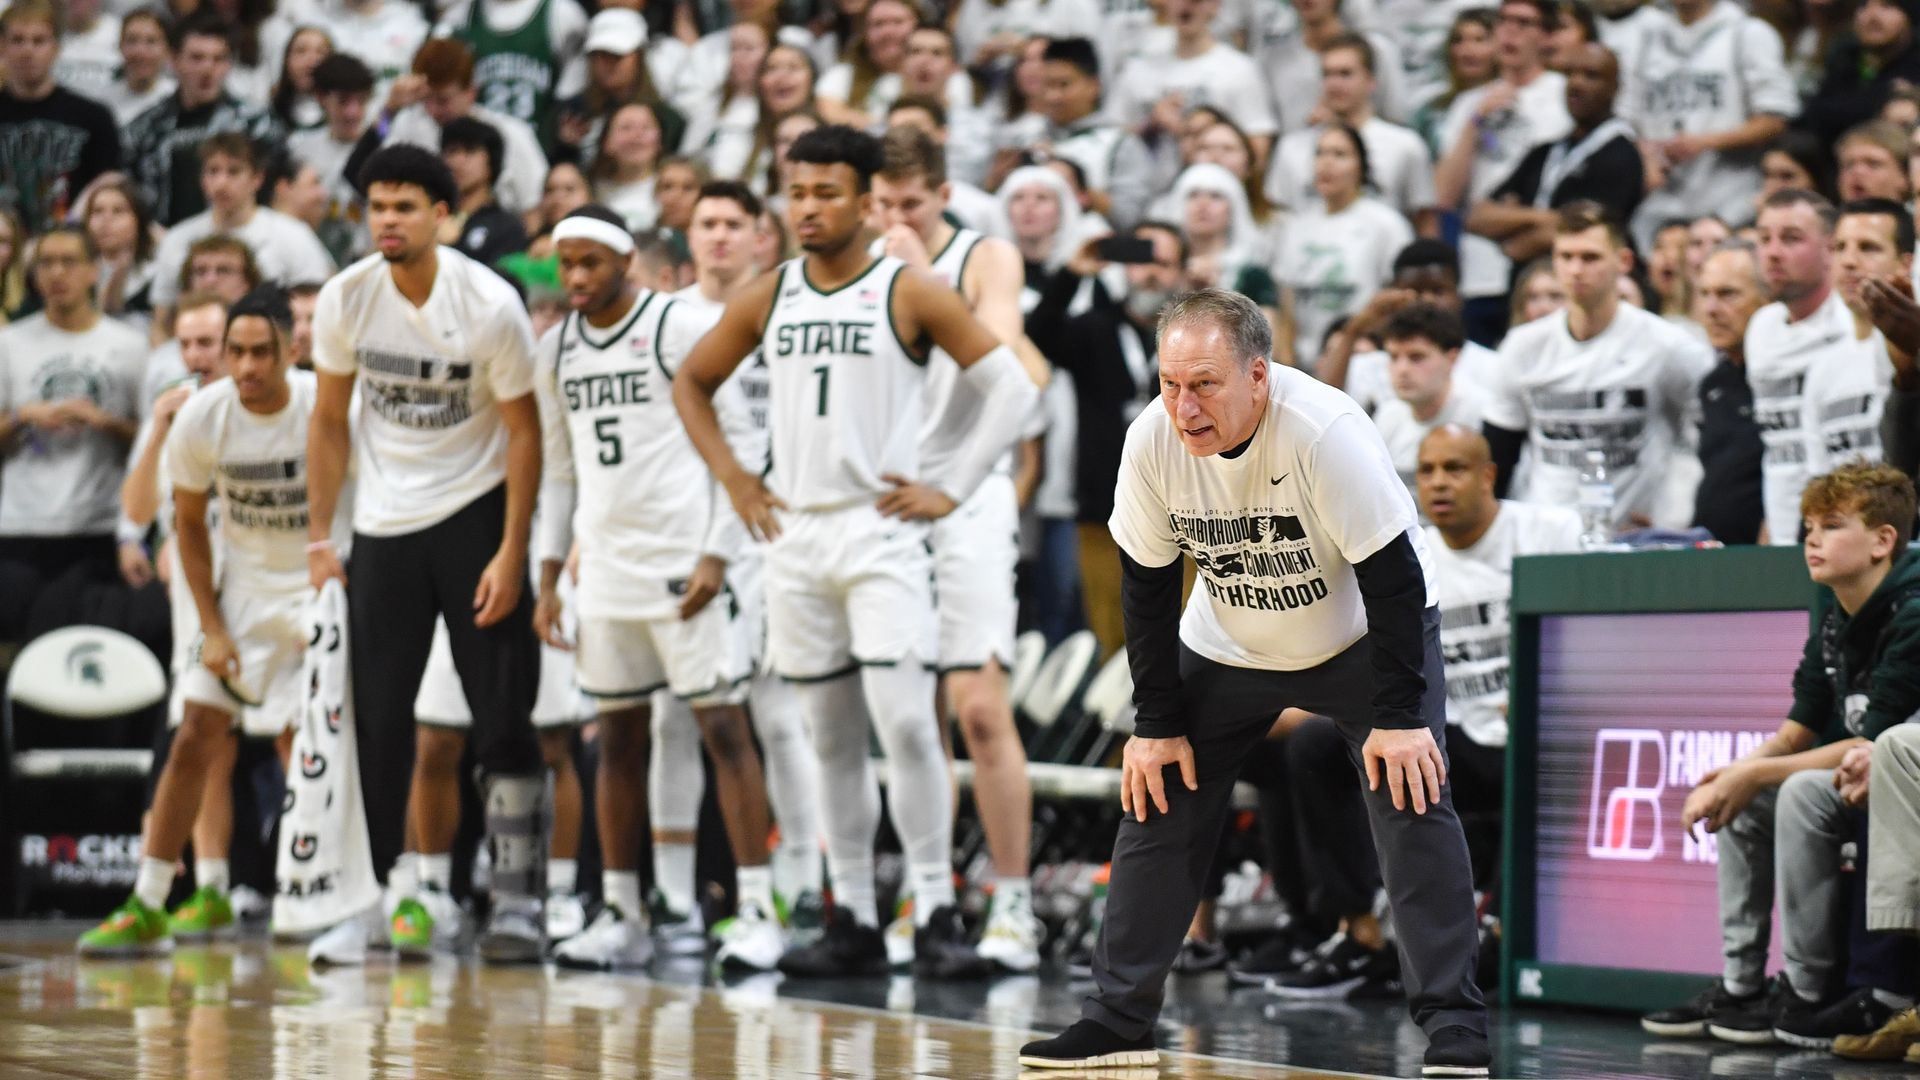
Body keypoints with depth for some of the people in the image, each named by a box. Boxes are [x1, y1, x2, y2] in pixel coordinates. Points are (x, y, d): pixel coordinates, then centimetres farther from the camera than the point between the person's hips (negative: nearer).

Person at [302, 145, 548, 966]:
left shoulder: (489, 305, -15)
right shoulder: (345, 299, -5)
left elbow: (523, 432, -8)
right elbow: (329, 422, 6)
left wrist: (510, 554, -12)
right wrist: (320, 541, 2)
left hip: (476, 513, -3)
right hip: (384, 523, 3)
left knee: (501, 719, -5)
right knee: (375, 721, 2)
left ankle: (518, 898, 0)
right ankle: (365, 902, 9)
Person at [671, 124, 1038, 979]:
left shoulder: (909, 294, -4)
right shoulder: (769, 298, 9)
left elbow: (1011, 386, -3)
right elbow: (692, 382, 22)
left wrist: (951, 489, -8)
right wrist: (732, 477, 11)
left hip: (881, 532, -5)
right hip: (795, 534, 5)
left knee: (904, 720, -14)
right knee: (832, 735, 8)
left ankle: (936, 914, -11)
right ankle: (853, 923, 13)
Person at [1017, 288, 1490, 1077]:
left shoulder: (1324, 432, -34)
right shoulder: (1151, 442, -20)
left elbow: (1393, 577, -27)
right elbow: (1147, 588, -7)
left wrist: (1398, 716, -27)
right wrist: (1157, 721, -7)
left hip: (1360, 635, -4)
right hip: (1227, 648, 4)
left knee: (1411, 798, -18)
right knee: (1155, 801, 1)